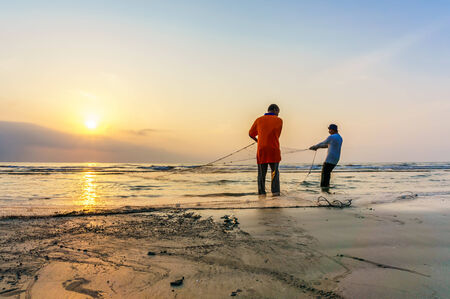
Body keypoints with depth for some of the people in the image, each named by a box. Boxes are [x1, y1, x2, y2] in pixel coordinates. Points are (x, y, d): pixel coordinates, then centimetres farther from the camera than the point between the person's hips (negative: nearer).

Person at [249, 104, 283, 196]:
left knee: (262, 172, 10)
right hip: (274, 149, -1)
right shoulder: (279, 120, 3)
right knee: (275, 171, 9)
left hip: (261, 150, 1)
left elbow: (251, 134, 15)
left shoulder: (259, 120, 6)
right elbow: (277, 135, 10)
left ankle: (261, 192, 8)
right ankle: (275, 190, -4)